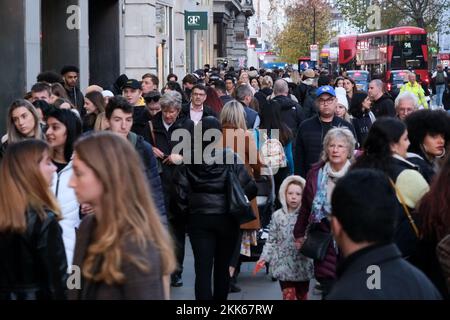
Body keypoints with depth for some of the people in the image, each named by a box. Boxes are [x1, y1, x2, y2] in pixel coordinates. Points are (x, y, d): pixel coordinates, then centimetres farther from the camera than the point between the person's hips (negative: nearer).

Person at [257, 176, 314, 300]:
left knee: (302, 297, 14)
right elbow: (271, 240, 3)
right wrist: (264, 257, -4)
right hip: (284, 264, -1)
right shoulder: (277, 216, 0)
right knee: (288, 296, -6)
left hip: (302, 265, 1)